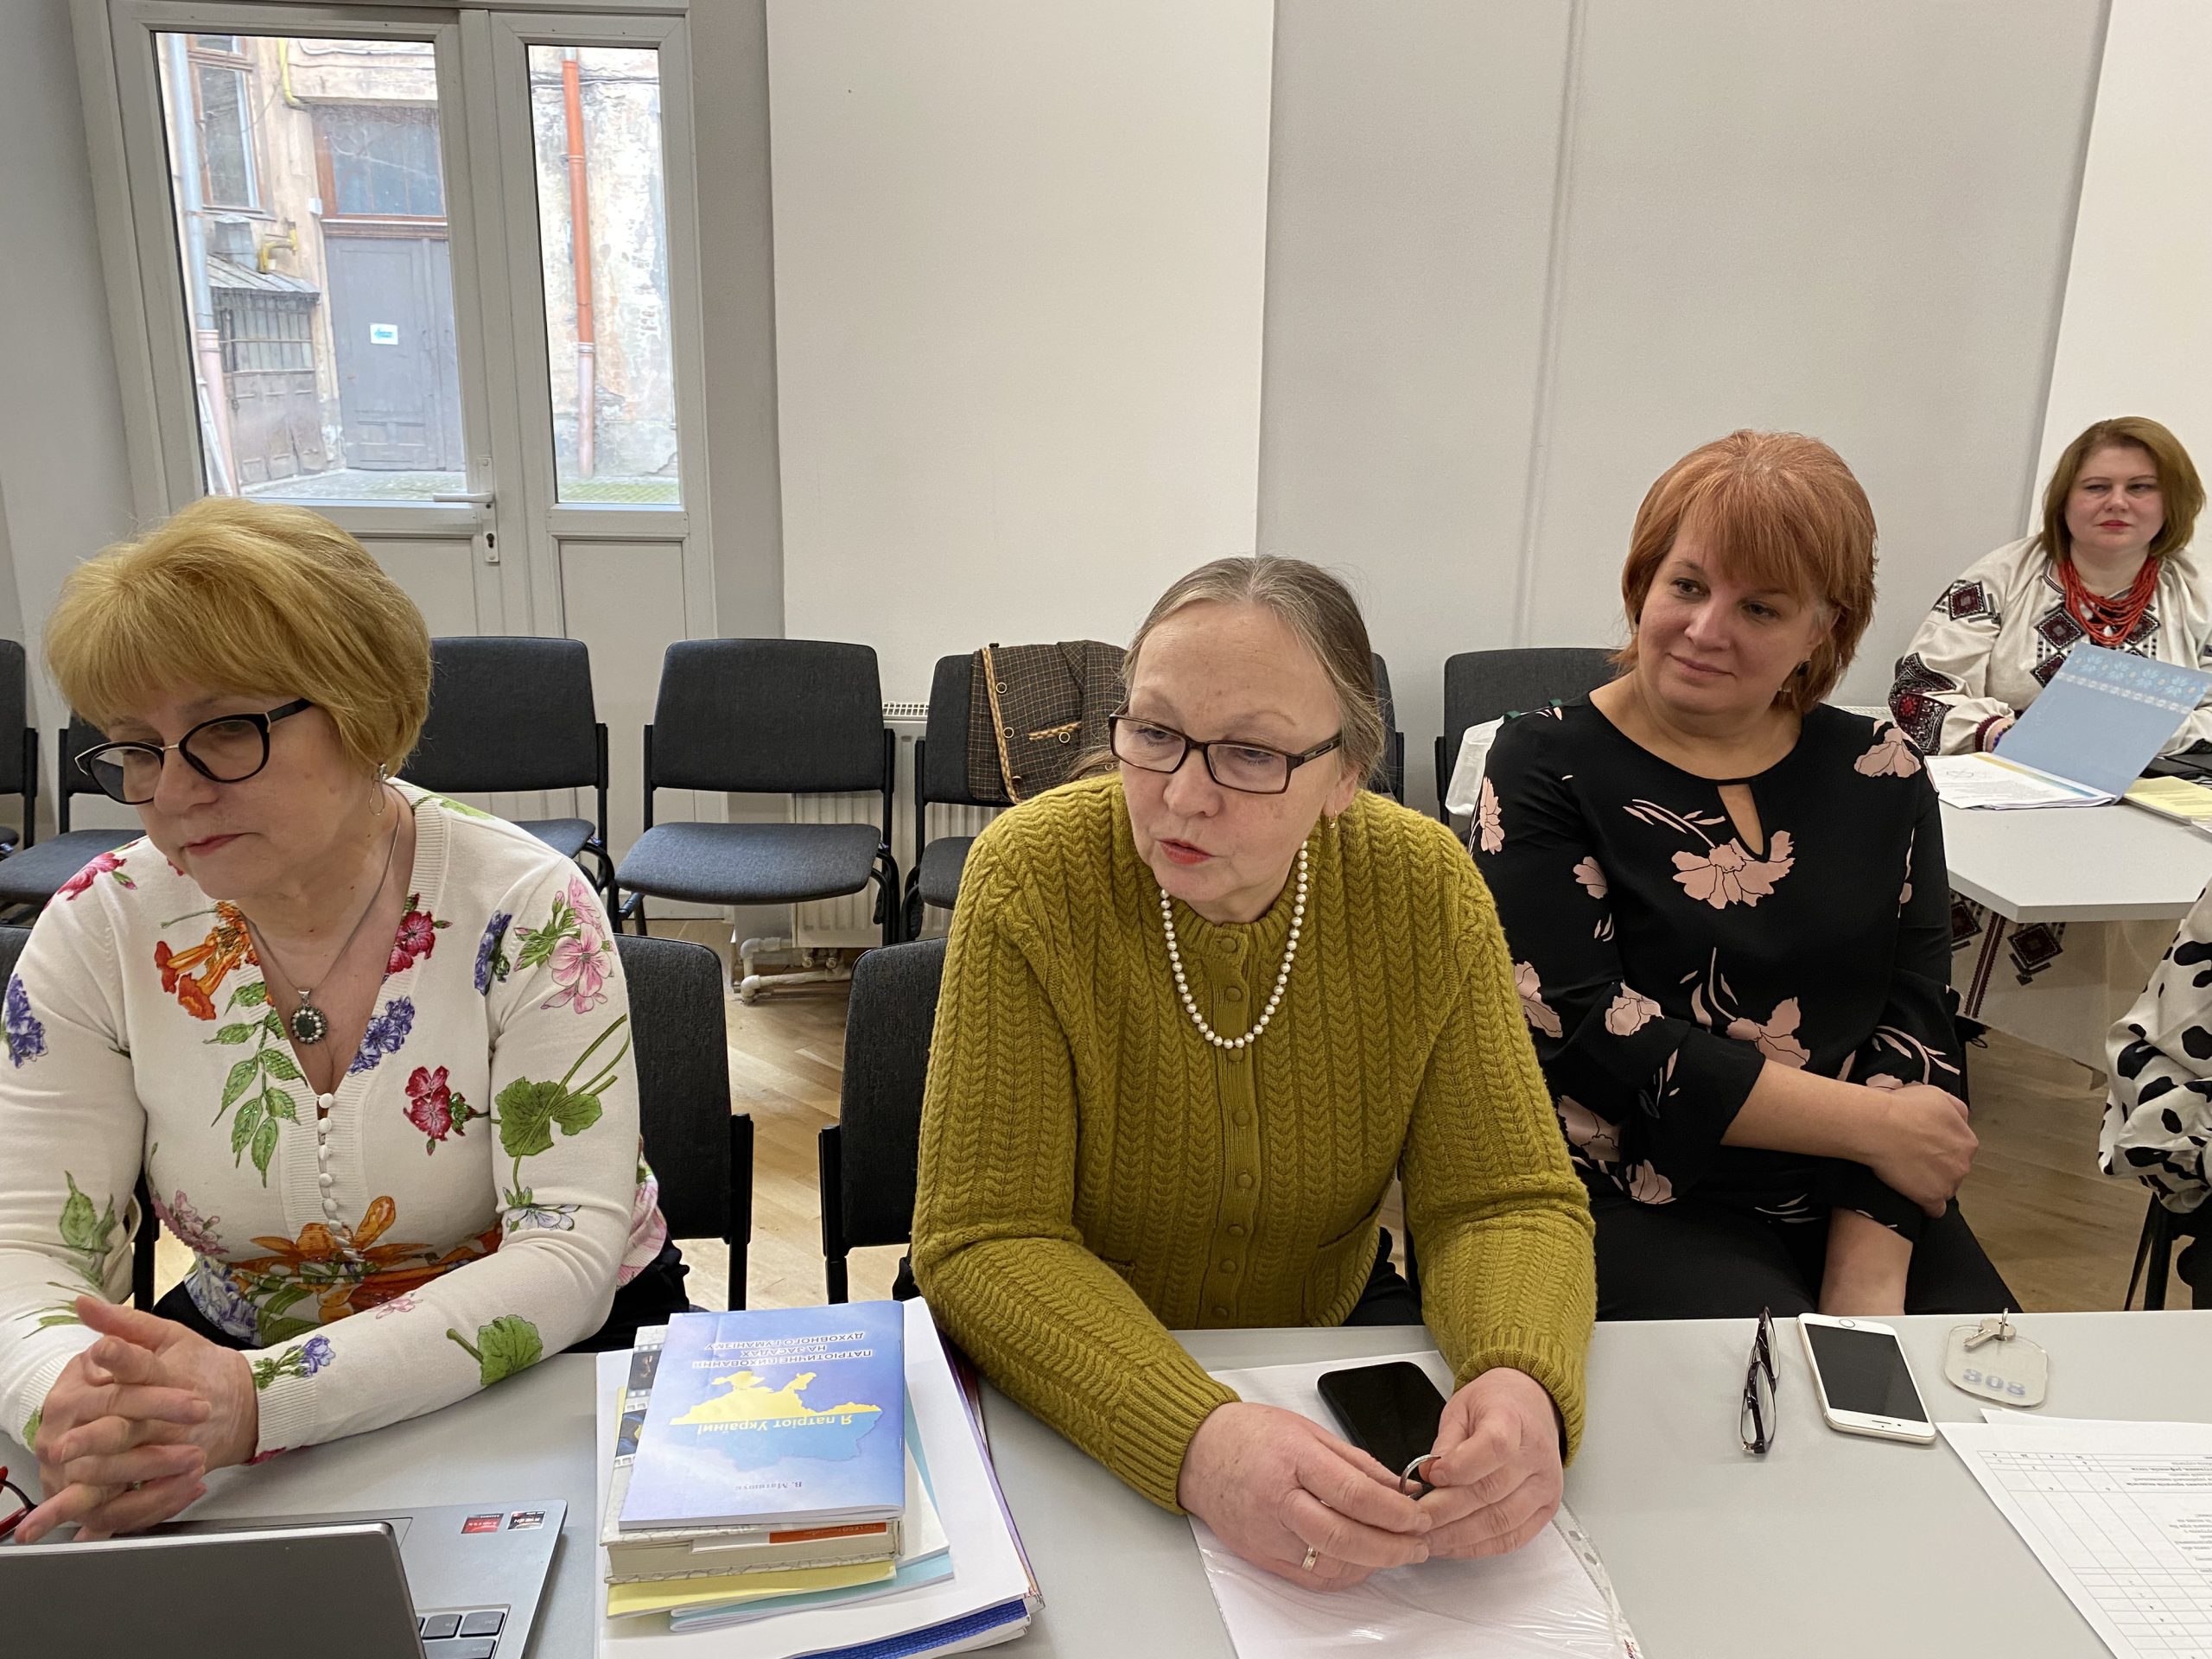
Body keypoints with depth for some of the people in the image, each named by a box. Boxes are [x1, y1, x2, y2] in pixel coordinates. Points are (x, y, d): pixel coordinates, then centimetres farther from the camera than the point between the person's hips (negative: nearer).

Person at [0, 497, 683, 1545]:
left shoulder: (523, 908, -15)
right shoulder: (101, 931, -4)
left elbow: (568, 1257, -20)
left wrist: (260, 1402, -33)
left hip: (558, 1371, -3)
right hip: (237, 1352, 4)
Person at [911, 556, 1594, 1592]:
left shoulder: (1426, 890, -13)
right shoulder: (1030, 879, -21)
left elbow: (1504, 1201, -9)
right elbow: (987, 1241, -21)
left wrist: (1524, 1385, -32)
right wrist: (1195, 1438, -38)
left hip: (1328, 1330, 3)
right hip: (1066, 1379, -3)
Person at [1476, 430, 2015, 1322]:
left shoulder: (1878, 771, 8)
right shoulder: (1547, 768, -3)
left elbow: (1912, 1019, 0)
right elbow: (1582, 1030, -13)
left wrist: (1868, 1279, -12)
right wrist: (1875, 1123, -11)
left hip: (1860, 1210, 4)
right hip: (1639, 1203, -4)